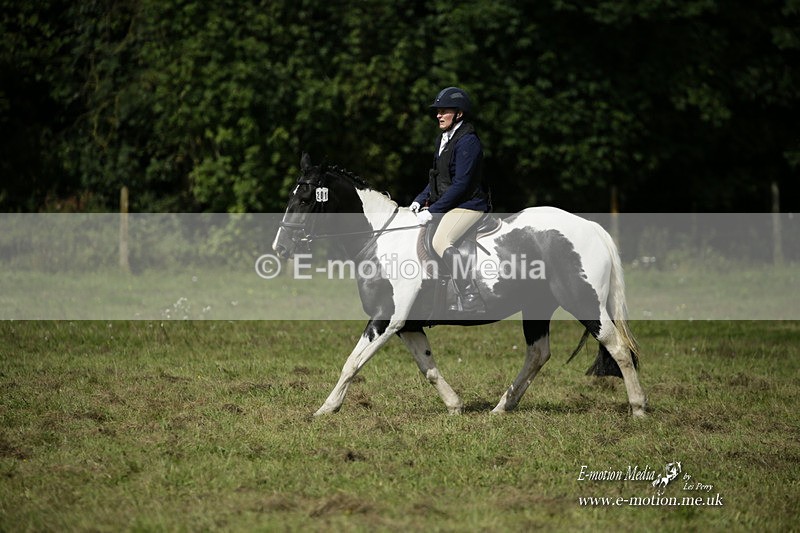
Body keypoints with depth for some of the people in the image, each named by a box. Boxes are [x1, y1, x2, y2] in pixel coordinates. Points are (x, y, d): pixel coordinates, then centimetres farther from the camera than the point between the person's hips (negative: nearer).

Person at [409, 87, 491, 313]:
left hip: (468, 205, -10)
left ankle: (473, 301, -32)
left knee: (441, 242, -31)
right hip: (446, 205, 10)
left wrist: (432, 211, -21)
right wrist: (420, 201, 7)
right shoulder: (444, 138, 13)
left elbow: (460, 184, -22)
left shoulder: (468, 141, -17)